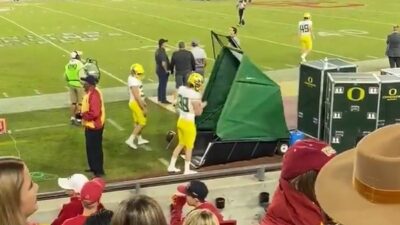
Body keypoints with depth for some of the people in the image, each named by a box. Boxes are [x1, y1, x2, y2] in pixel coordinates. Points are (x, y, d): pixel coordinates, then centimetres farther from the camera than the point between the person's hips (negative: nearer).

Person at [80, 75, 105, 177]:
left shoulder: (94, 95, -26)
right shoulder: (91, 92, 7)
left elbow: (94, 113, -32)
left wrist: (83, 115, -18)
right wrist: (83, 113, 6)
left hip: (94, 126, -10)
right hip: (91, 125, 10)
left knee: (95, 148, -1)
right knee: (90, 147, 20)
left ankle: (99, 171, 9)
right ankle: (93, 167, 33)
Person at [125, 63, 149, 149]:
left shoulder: (133, 79, 7)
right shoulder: (134, 81, -25)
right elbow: (137, 96, -26)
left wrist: (143, 102, 25)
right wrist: (144, 108, -22)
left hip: (136, 103, 10)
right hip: (136, 103, -10)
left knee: (137, 121, 19)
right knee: (142, 122, -4)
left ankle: (140, 139, 33)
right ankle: (130, 140, -4)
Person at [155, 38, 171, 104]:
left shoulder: (157, 51, 6)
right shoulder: (162, 52, -24)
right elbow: (163, 63, -31)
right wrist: (166, 70, -16)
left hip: (158, 70, 10)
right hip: (163, 71, -9)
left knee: (161, 84, 19)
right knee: (163, 85, -1)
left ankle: (160, 98, 28)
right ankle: (163, 99, 7)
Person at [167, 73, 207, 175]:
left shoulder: (181, 89, -2)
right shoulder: (195, 95, -24)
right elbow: (198, 112, -16)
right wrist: (202, 105, 3)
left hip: (181, 120, 7)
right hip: (188, 123, -7)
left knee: (181, 144, 23)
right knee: (189, 147, 10)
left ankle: (171, 166, 28)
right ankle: (187, 170, 22)